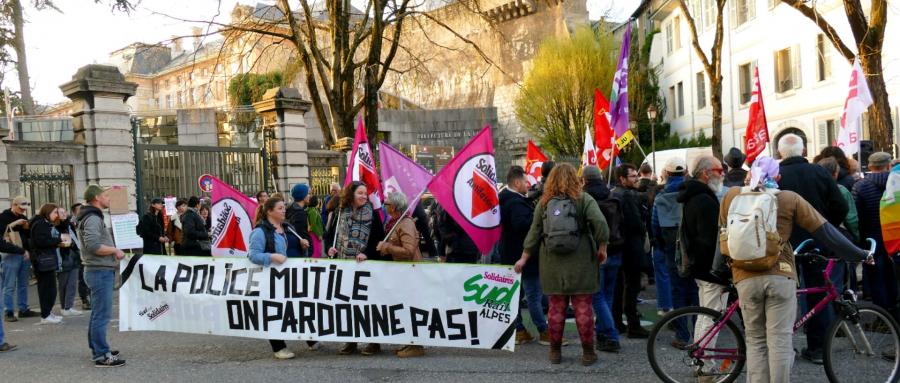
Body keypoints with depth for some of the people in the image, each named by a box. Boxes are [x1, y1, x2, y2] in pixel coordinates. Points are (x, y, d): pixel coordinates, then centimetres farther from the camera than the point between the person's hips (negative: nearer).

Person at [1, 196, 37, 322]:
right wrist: (14, 224, -17)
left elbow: (30, 235, 24)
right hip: (11, 254, -6)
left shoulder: (24, 218, 18)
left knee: (23, 285, 9)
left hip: (25, 254, 6)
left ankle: (23, 309, 14)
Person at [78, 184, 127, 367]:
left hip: (101, 271, 11)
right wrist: (115, 250, -16)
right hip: (100, 271, -11)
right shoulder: (93, 219, -16)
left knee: (97, 313, 17)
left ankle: (97, 348, 26)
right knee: (102, 314, -8)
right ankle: (102, 356, -6)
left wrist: (114, 250, 12)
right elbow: (93, 245, -27)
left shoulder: (95, 217, 17)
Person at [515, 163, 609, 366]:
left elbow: (534, 232, 9)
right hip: (580, 263, -2)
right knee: (583, 307, 3)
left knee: (556, 307, 10)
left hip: (552, 264, 3)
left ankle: (555, 351, 17)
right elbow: (600, 223, -15)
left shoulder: (544, 202, 6)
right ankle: (588, 353, 10)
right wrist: (602, 249, -3)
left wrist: (524, 258, 16)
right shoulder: (583, 199, -3)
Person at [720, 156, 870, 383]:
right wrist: (859, 255, 12)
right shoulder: (790, 199, 2)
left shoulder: (732, 195, 6)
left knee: (755, 342, 11)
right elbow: (825, 232, 3)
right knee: (780, 342, 3)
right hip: (780, 276, -1)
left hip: (746, 277, 2)